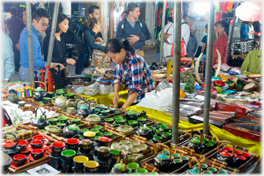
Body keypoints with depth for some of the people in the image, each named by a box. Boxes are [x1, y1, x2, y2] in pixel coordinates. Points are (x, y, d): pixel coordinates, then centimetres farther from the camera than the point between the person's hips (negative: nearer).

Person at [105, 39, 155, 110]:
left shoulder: (135, 61, -28)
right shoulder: (120, 59, -5)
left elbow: (136, 88, -32)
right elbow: (117, 78, 4)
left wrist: (123, 108, -36)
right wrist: (115, 93, -16)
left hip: (145, 96, -7)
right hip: (132, 95, 7)